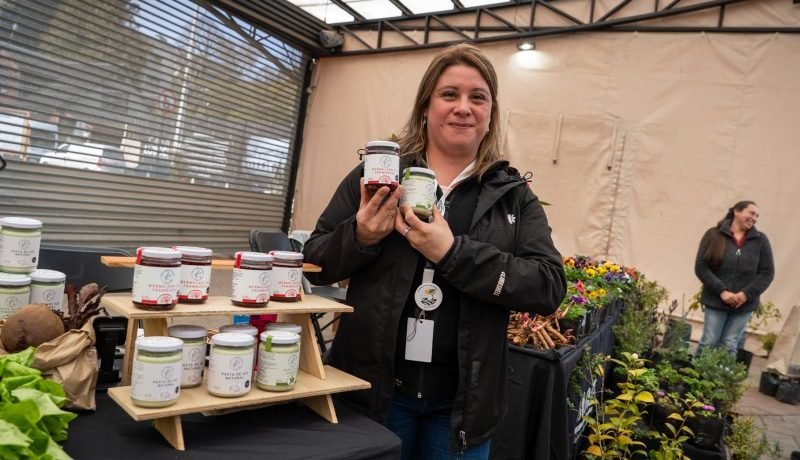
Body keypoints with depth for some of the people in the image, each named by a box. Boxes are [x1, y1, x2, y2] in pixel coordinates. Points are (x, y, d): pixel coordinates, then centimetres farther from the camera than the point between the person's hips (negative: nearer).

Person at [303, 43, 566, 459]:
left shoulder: (514, 195, 1)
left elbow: (550, 288, -10)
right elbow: (315, 264, 3)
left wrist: (453, 252, -21)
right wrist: (360, 237, -18)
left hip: (462, 401, 1)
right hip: (373, 386, 0)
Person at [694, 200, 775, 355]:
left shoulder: (760, 240, 3)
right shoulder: (714, 235, -3)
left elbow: (767, 272, 2)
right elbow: (701, 267, -5)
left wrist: (747, 294, -11)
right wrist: (722, 291, -14)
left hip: (744, 303, 2)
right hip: (716, 300, -1)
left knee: (729, 346, 4)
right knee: (709, 343, 1)